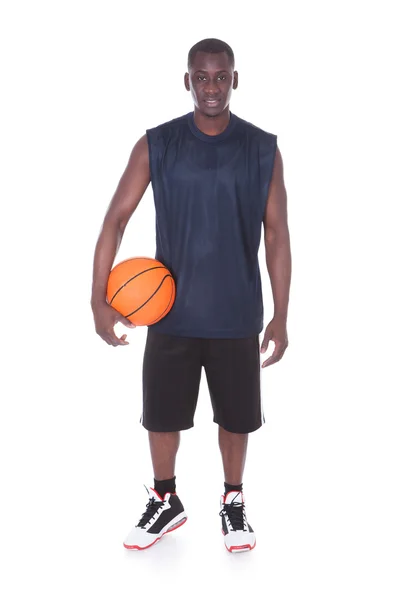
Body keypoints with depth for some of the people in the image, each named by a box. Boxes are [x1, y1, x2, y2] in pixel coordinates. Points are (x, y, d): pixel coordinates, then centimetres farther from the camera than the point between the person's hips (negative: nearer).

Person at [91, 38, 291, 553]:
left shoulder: (263, 150, -3)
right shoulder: (155, 145, -4)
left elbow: (276, 235, 0)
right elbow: (116, 218, -4)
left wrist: (280, 317, -3)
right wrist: (98, 298, -12)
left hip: (237, 315, 0)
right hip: (171, 312, 1)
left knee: (236, 416, 12)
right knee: (161, 414, 11)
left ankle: (233, 503, 36)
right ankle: (165, 504, 34)